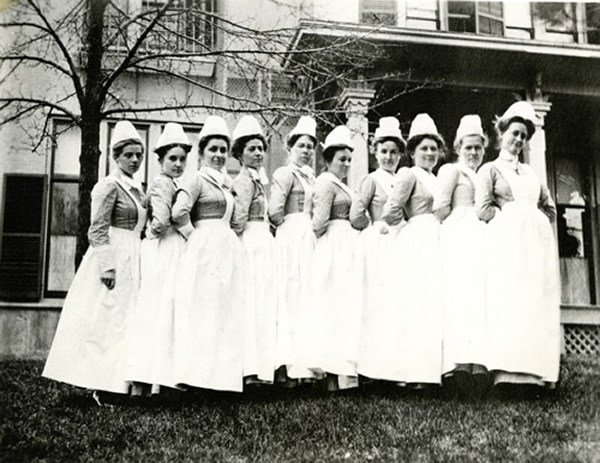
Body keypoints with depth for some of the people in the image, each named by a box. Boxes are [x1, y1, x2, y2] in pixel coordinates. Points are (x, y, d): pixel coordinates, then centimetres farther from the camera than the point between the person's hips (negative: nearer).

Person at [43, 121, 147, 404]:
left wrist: (139, 261, 18)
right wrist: (107, 266, -22)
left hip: (132, 261, 9)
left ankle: (108, 383, 18)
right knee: (105, 319, -5)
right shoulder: (109, 185, -10)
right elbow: (98, 230, -16)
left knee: (123, 320, 10)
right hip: (112, 258, -9)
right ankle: (100, 386, 2)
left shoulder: (137, 188, 14)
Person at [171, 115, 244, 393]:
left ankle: (219, 372, 13)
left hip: (227, 250, 8)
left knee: (225, 312, 8)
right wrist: (194, 235, -9)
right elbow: (178, 213, -20)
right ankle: (196, 372, -5)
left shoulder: (225, 183, 19)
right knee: (202, 310, -8)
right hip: (204, 249, -8)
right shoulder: (198, 180, -5)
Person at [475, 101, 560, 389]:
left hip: (538, 240, 5)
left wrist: (534, 220, 7)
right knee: (511, 298, -15)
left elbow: (550, 209, 23)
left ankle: (536, 370, -4)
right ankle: (510, 369, -19)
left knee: (538, 299, -3)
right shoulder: (490, 169, 9)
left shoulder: (530, 172, 25)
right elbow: (483, 209, -4)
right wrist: (511, 215, -3)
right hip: (508, 240, -5)